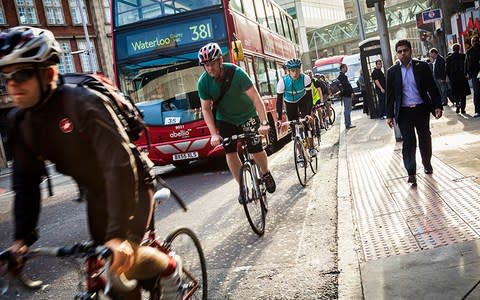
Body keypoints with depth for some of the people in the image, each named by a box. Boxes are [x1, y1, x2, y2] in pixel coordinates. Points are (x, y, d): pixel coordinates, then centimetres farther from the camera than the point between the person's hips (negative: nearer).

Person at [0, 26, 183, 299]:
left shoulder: (83, 104, -29)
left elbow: (120, 163, -37)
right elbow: (26, 181, -1)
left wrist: (119, 234, -43)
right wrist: (23, 236, -9)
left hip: (130, 185, -6)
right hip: (97, 194, 6)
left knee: (123, 259, -21)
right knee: (108, 269, 7)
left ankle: (170, 267, 9)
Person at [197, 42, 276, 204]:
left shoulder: (236, 73, -27)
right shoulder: (203, 82, -18)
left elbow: (256, 98, -29)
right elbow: (206, 109, -13)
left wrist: (264, 122, -39)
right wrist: (214, 133, -25)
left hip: (247, 115, -2)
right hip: (225, 119, 2)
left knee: (256, 149, -9)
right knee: (230, 152, -9)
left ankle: (266, 175, 21)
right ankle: (242, 186, 6)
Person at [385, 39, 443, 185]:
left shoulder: (422, 66, 0)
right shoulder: (392, 72, 1)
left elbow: (432, 87, 2)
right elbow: (390, 95, 3)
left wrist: (437, 106, -6)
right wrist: (390, 115, 0)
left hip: (422, 109, 1)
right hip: (404, 112, -1)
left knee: (425, 139, 14)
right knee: (408, 142, -3)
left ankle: (427, 164, 36)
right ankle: (411, 173, 0)